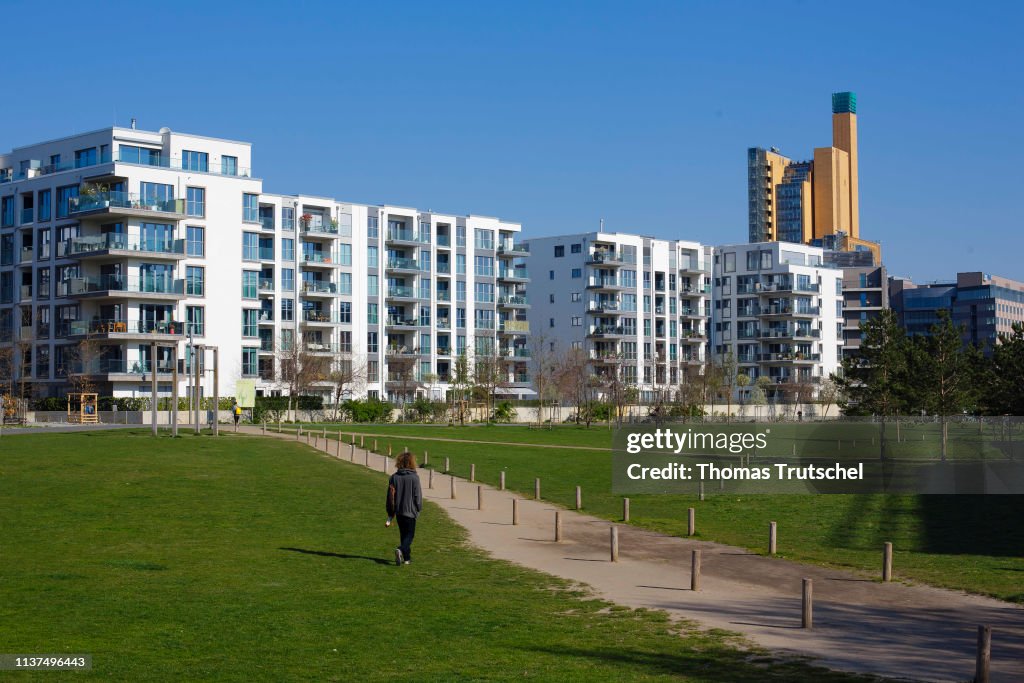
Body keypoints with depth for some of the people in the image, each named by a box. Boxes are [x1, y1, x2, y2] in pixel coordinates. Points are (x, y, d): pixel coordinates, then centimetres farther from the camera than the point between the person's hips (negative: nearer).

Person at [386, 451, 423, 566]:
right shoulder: (414, 477, -11)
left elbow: (390, 496, 3)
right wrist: (419, 509, 9)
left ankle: (407, 558, 19)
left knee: (403, 534, 16)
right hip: (410, 511, -4)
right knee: (409, 534, 3)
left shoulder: (394, 477, 0)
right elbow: (418, 496, -8)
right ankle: (401, 549, -23)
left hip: (398, 511, 4)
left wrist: (390, 514, 9)